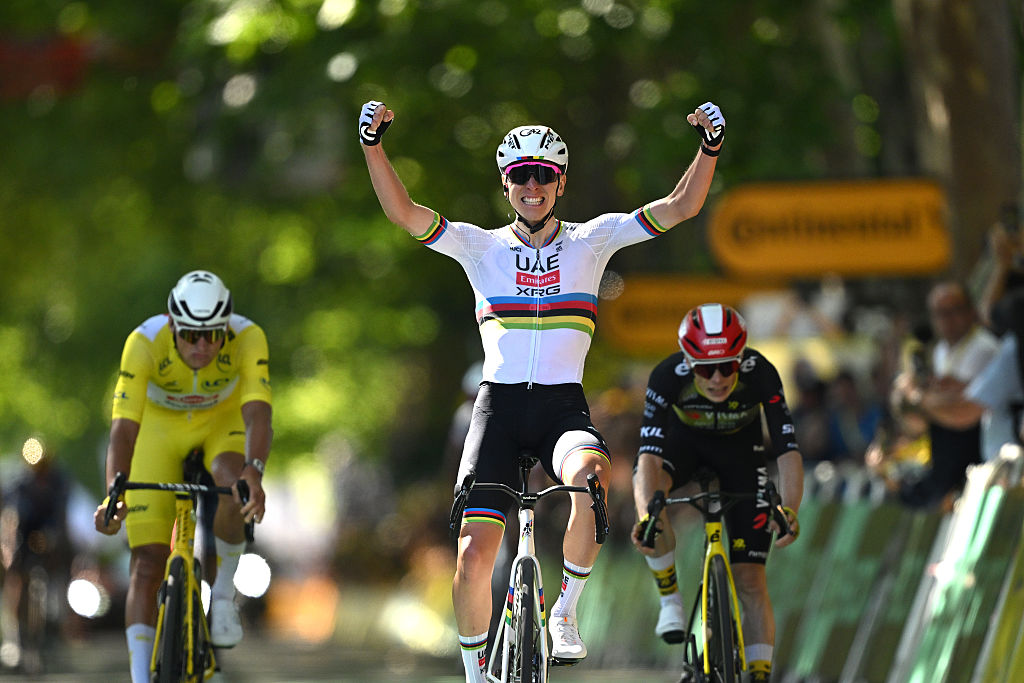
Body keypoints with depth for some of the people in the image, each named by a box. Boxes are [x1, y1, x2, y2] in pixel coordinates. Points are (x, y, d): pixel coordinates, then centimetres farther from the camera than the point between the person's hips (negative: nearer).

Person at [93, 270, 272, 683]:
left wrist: (253, 472, -60)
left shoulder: (247, 338, -32)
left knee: (231, 486, -35)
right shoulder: (145, 342, -33)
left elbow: (258, 415, -41)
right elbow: (124, 428, -37)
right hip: (161, 426, 0)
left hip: (223, 420, 0)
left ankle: (223, 595, -10)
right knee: (146, 562, -12)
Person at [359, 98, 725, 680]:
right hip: (498, 407, 1)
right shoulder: (480, 246, 7)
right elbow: (402, 212, -4)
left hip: (565, 407, -1)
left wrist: (710, 147, -13)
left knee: (591, 476, -35)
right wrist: (373, 143, -15)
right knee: (475, 555, -10)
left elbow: (680, 207, 1)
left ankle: (566, 612, -15)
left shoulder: (591, 240, 8)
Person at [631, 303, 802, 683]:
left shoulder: (760, 374, -34)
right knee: (647, 484, -35)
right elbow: (649, 454, -40)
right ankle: (670, 598, -20)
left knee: (750, 577, -8)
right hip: (684, 437, 0)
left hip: (741, 445, 0)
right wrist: (647, 515, -56)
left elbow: (788, 451, -34)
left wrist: (790, 510, -51)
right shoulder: (668, 376, -34)